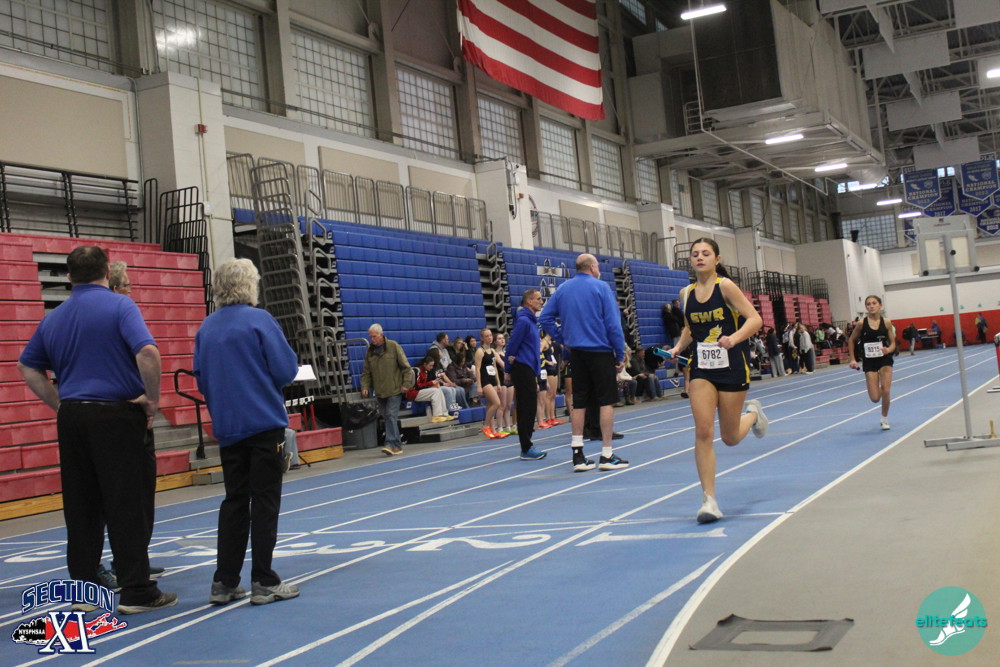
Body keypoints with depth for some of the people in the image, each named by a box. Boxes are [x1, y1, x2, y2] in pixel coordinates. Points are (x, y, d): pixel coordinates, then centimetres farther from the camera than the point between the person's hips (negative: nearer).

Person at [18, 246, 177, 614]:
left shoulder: (54, 317, 12)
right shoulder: (119, 305, -7)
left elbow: (27, 367, 18)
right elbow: (147, 352, -21)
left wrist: (60, 404, 14)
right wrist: (153, 399, -9)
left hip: (72, 418, 6)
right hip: (118, 417, -5)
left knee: (80, 508, 11)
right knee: (129, 507, -1)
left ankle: (84, 587, 17)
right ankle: (137, 592, 3)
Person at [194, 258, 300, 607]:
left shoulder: (206, 327, 6)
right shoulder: (259, 319, -10)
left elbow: (201, 379, 11)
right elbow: (286, 370, -12)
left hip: (226, 428, 5)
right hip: (264, 422, -5)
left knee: (234, 502, 12)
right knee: (264, 502, 1)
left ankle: (224, 584, 14)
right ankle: (264, 583, 5)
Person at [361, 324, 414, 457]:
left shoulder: (393, 346, -3)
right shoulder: (370, 351, 9)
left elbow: (405, 366, -3)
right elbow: (366, 372, 12)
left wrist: (406, 383, -9)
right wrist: (365, 386, -1)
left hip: (394, 390, -5)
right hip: (380, 392, 5)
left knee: (391, 416, -13)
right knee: (386, 418, 7)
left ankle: (391, 444, -15)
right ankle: (397, 445, 14)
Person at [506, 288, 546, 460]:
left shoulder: (532, 320, 17)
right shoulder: (523, 320, -14)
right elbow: (512, 346, -15)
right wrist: (510, 366, -9)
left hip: (529, 370, 10)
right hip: (523, 369, -10)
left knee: (530, 409, 12)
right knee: (526, 409, -7)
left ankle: (527, 447, 18)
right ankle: (526, 449, -3)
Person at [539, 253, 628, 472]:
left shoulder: (562, 289, 8)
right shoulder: (601, 287, -7)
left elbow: (545, 318, 6)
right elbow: (613, 323, -10)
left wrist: (563, 339, 9)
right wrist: (620, 355, -5)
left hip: (576, 353, 5)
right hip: (600, 351, -5)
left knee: (579, 403, 9)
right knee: (606, 401, 2)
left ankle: (578, 455, 8)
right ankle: (607, 455, 2)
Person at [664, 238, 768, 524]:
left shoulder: (725, 285, -10)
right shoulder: (686, 294, 5)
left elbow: (754, 318, -14)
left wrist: (733, 338, -30)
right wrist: (678, 346, 2)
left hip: (732, 365, -3)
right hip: (701, 368, 3)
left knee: (730, 438, 8)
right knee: (703, 431, -11)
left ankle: (752, 412, 43)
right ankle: (709, 500, -5)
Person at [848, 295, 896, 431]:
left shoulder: (886, 322, -3)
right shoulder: (862, 324, -6)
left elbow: (893, 343, 3)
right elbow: (851, 340, 7)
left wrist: (888, 350, -19)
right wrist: (853, 359, 3)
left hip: (885, 360, 0)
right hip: (869, 362, 0)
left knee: (885, 391, -12)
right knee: (875, 398, -5)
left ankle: (885, 419, 13)